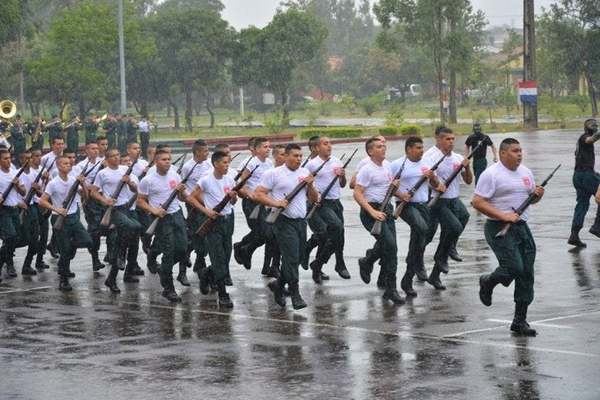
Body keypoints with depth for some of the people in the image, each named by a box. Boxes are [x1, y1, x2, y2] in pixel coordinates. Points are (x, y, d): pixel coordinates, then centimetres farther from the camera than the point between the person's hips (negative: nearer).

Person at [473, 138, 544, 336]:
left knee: (526, 274, 3)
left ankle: (520, 320, 12)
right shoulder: (491, 174, -10)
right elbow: (478, 202, -15)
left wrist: (538, 194, 0)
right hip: (499, 229, -7)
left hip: (522, 227, 7)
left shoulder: (525, 172, 13)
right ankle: (487, 282, 13)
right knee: (514, 268, -20)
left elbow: (532, 198, 25)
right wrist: (504, 216, -21)